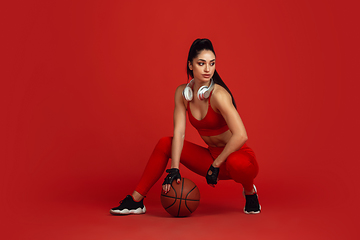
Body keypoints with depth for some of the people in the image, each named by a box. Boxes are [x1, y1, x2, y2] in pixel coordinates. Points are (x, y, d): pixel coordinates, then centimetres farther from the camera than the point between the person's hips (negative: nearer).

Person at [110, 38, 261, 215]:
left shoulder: (218, 94, -24)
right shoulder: (182, 92, -5)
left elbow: (241, 135, -31)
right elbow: (179, 133, -9)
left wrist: (216, 165, -25)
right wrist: (174, 169, -20)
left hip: (238, 157, -5)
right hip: (212, 156, 6)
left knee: (237, 164, -39)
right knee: (165, 144, -4)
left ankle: (250, 192, -2)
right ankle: (136, 201, 1)